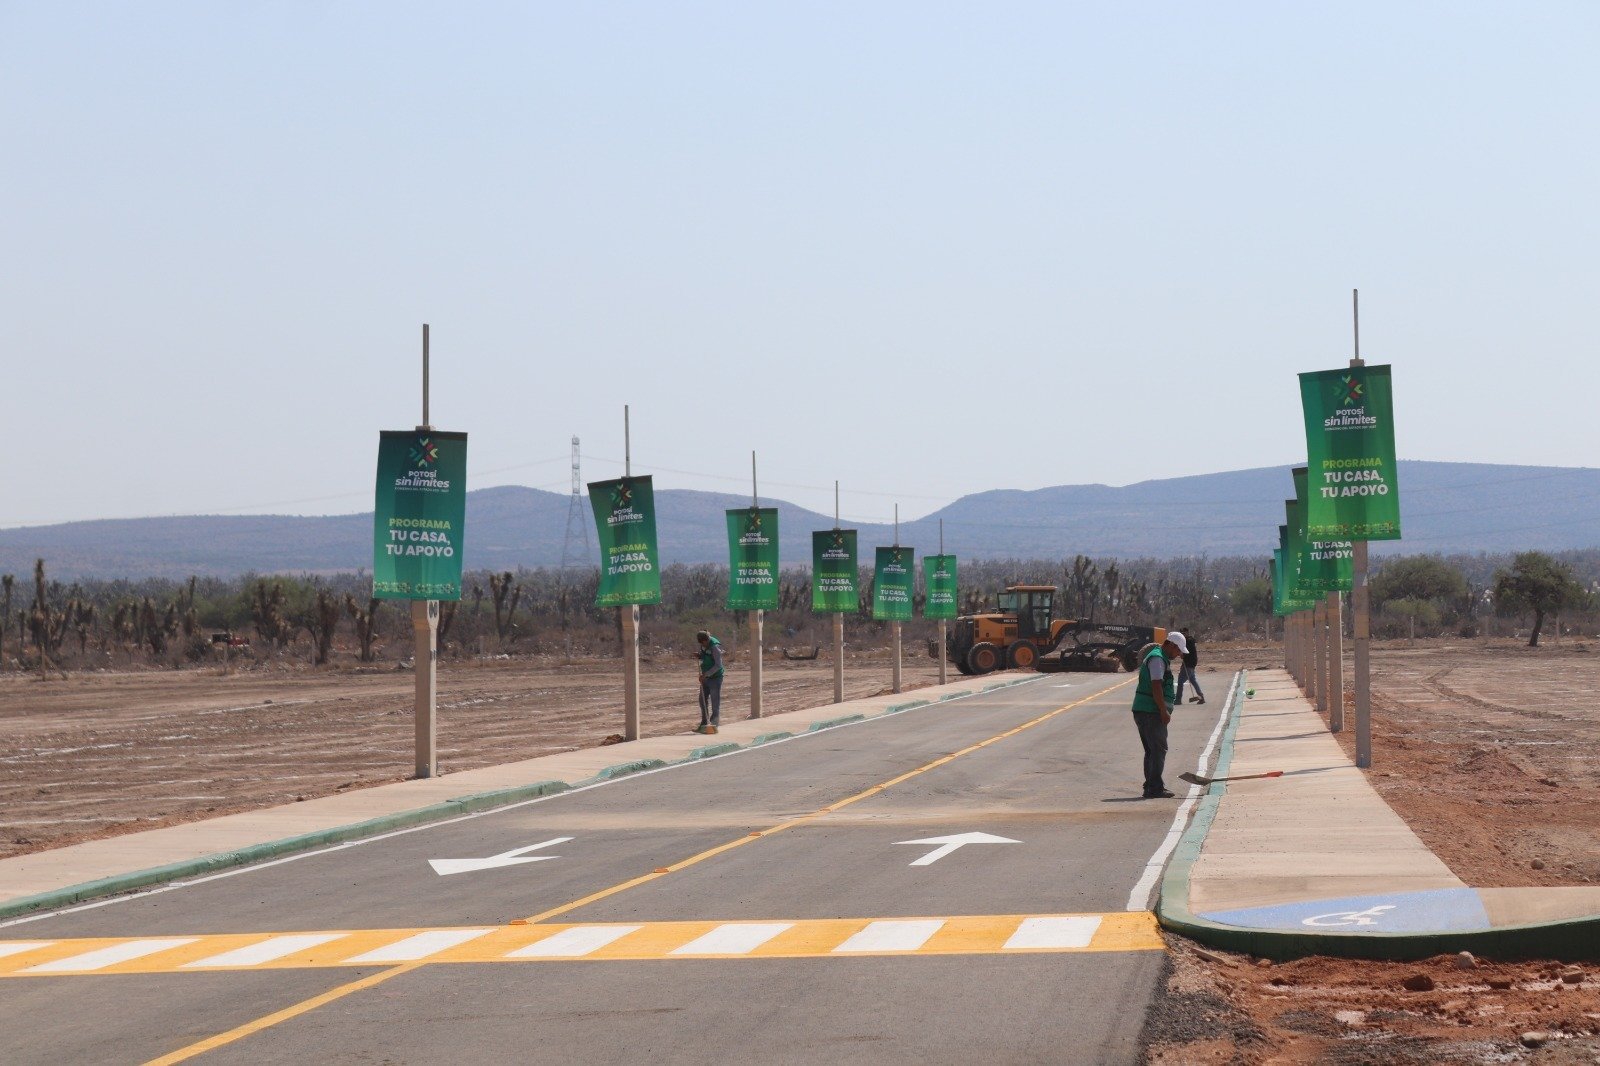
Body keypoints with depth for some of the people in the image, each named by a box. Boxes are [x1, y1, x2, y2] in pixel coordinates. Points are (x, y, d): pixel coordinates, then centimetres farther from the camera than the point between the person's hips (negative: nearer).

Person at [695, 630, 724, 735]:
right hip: (706, 677, 9)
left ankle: (713, 725, -1)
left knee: (715, 702, -4)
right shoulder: (703, 645, 5)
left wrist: (706, 674, -25)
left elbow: (718, 665, -22)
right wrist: (699, 656, -1)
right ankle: (704, 724, 19)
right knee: (703, 700, 11)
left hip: (715, 677, -9)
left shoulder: (715, 646, -20)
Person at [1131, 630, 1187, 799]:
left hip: (1143, 711, 11)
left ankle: (1152, 786, 19)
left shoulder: (1160, 657, 22)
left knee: (1152, 750, 14)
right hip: (1151, 711, -11)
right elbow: (1156, 686, -22)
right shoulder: (1157, 659, -13)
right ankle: (1155, 788, -12)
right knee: (1158, 749, -10)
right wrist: (1164, 711, -22)